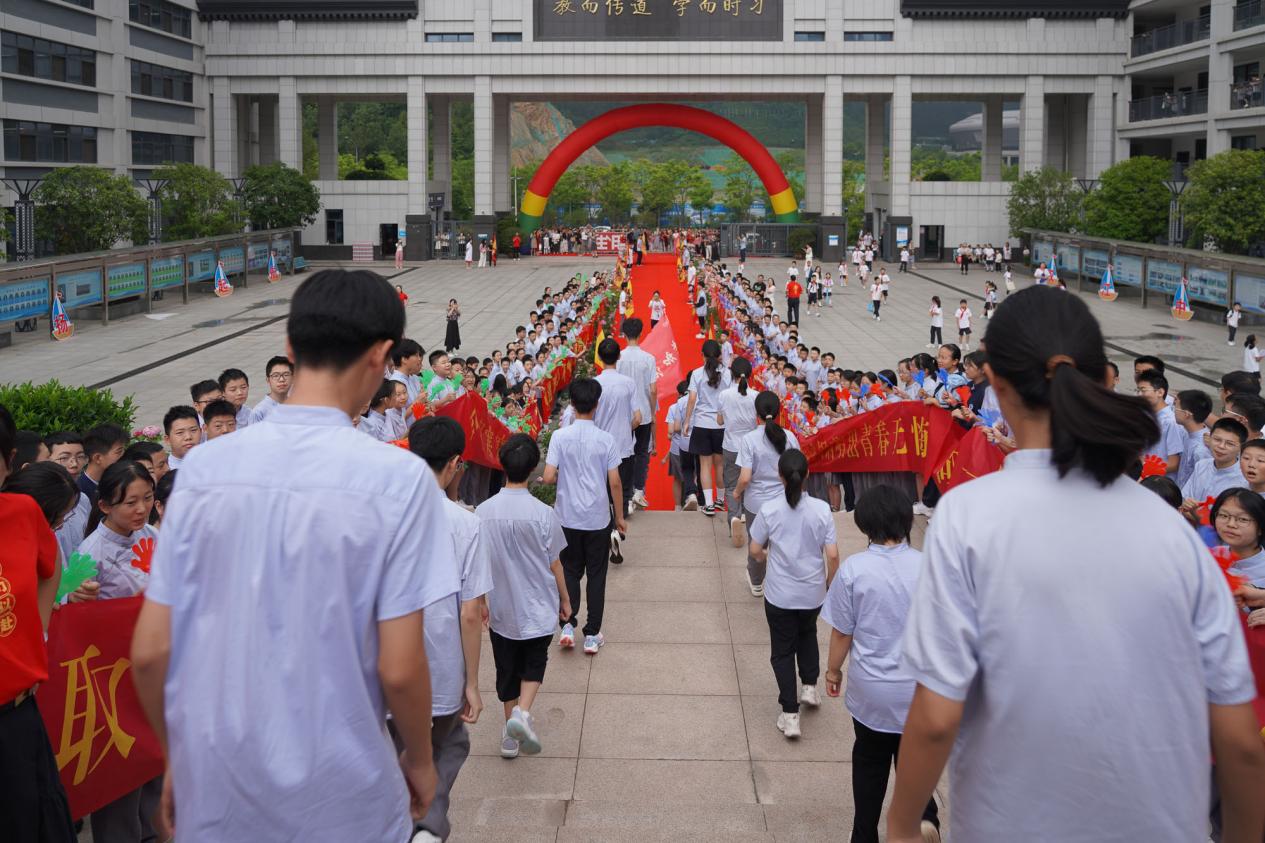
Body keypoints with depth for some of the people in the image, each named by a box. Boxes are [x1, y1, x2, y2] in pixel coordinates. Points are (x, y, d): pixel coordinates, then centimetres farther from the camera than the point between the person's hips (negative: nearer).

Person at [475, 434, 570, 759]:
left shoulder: (484, 512, -10)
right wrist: (565, 599, 8)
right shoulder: (543, 514, -17)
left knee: (507, 669, 16)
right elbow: (554, 564, -8)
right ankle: (522, 711, -9)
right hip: (538, 608, -2)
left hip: (500, 609, 2)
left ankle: (510, 737, 26)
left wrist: (481, 602, 11)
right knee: (534, 663, 18)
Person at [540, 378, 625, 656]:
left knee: (570, 572, 16)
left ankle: (568, 625, 3)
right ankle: (592, 635, 11)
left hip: (568, 517, 1)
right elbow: (614, 482, -6)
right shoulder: (605, 439, -8)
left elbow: (548, 478, -12)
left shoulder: (560, 436, -8)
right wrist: (620, 516, 7)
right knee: (596, 575, 9)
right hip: (598, 518, -1)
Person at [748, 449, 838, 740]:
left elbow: (755, 550, -5)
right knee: (808, 634, 32)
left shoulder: (770, 510, -14)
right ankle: (810, 687, 32)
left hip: (779, 595, -2)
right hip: (813, 593, 2)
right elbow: (832, 555, -11)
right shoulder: (821, 509, -13)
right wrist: (830, 584, 6)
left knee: (782, 650, 11)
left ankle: (790, 715, 9)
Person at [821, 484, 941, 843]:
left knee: (870, 764, 19)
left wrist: (833, 670, 10)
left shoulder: (853, 569, -15)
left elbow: (842, 632, -7)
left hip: (871, 690, -1)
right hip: (918, 687, 1)